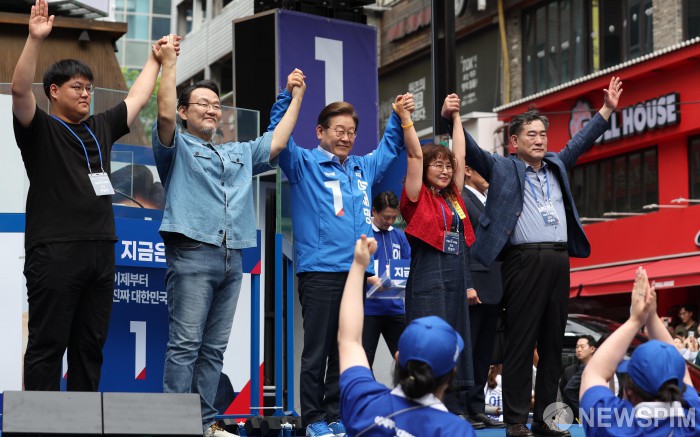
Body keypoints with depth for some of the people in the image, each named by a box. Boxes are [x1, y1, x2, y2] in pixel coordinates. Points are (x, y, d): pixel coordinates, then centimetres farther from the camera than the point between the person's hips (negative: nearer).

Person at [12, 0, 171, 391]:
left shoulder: (101, 129, 19)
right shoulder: (41, 130, 1)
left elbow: (138, 98, 32)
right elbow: (20, 90, -16)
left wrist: (156, 59, 37)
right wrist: (36, 40, -26)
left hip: (101, 253, 7)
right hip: (55, 253, -7)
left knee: (91, 345, 8)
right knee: (48, 344, -5)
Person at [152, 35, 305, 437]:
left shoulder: (239, 154, 27)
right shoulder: (178, 148, 7)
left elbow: (276, 144, 24)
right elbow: (165, 114, -9)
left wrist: (296, 98, 23)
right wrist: (169, 63, -12)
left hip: (232, 259, 6)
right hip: (192, 254, -6)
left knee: (215, 348, 5)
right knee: (185, 345, -11)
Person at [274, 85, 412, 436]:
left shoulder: (362, 168, 19)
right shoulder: (304, 164, 3)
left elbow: (389, 147, 34)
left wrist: (399, 116, 24)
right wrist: (288, 97, -20)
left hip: (357, 272, 6)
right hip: (320, 272, -5)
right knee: (317, 351, -2)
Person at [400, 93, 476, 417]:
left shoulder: (453, 197, 14)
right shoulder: (418, 197, -1)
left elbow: (460, 154, 20)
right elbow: (415, 153, -9)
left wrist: (456, 116, 23)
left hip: (457, 280, 7)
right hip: (428, 279, -7)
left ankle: (456, 413, 13)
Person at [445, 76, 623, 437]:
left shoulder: (557, 165, 21)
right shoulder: (501, 168, 7)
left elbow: (580, 141, 30)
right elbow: (470, 149, -1)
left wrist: (607, 109, 28)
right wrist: (450, 119, -16)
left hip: (559, 262, 5)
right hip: (524, 261, -5)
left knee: (553, 344, 7)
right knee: (520, 345, -5)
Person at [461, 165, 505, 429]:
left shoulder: (489, 204, 21)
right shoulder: (459, 200, -6)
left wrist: (501, 288, 13)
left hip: (493, 289, 9)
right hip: (473, 289, -9)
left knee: (484, 354, 10)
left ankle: (476, 409, 15)